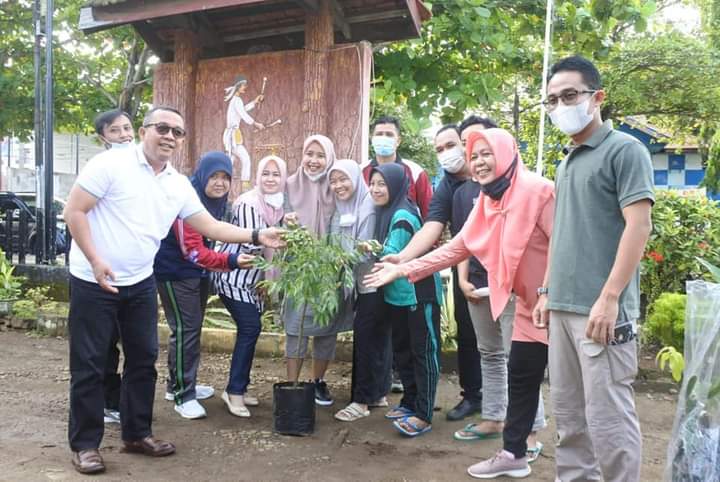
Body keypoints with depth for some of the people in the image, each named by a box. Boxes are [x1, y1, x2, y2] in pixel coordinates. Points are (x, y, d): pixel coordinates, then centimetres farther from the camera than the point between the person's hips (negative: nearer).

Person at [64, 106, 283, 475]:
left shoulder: (179, 185, 4)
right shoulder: (110, 164, -13)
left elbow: (210, 227, 6)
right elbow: (73, 212, -13)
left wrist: (256, 236, -2)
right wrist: (96, 261, -19)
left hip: (140, 283, 6)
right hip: (93, 281, -6)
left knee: (143, 359, 12)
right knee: (89, 364, 3)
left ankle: (137, 433, 28)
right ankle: (85, 444, 18)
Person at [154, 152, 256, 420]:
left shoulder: (217, 201, 0)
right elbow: (193, 251, -30)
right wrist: (231, 261, -41)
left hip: (198, 272, 9)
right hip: (175, 272, -9)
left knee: (193, 327, 17)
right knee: (185, 329, -9)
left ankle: (178, 385, 33)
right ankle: (182, 395, 3)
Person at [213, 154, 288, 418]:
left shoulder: (279, 205, 6)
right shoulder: (248, 203, -17)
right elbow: (251, 243, -23)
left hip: (254, 278, 8)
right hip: (234, 275, -8)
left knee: (249, 330, 9)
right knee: (250, 328, -12)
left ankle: (238, 388, 20)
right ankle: (234, 391, -2)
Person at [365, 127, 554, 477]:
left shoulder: (537, 190, -20)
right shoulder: (487, 202, 6)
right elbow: (456, 249, 7)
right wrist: (404, 269, 3)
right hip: (529, 304, 8)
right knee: (521, 376, 13)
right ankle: (513, 454, 26)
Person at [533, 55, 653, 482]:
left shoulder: (624, 150, -4)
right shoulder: (567, 163, 17)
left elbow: (639, 226, -13)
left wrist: (609, 297, -18)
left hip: (601, 308, -7)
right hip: (563, 307, 8)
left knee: (606, 414, -2)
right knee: (569, 411, 13)